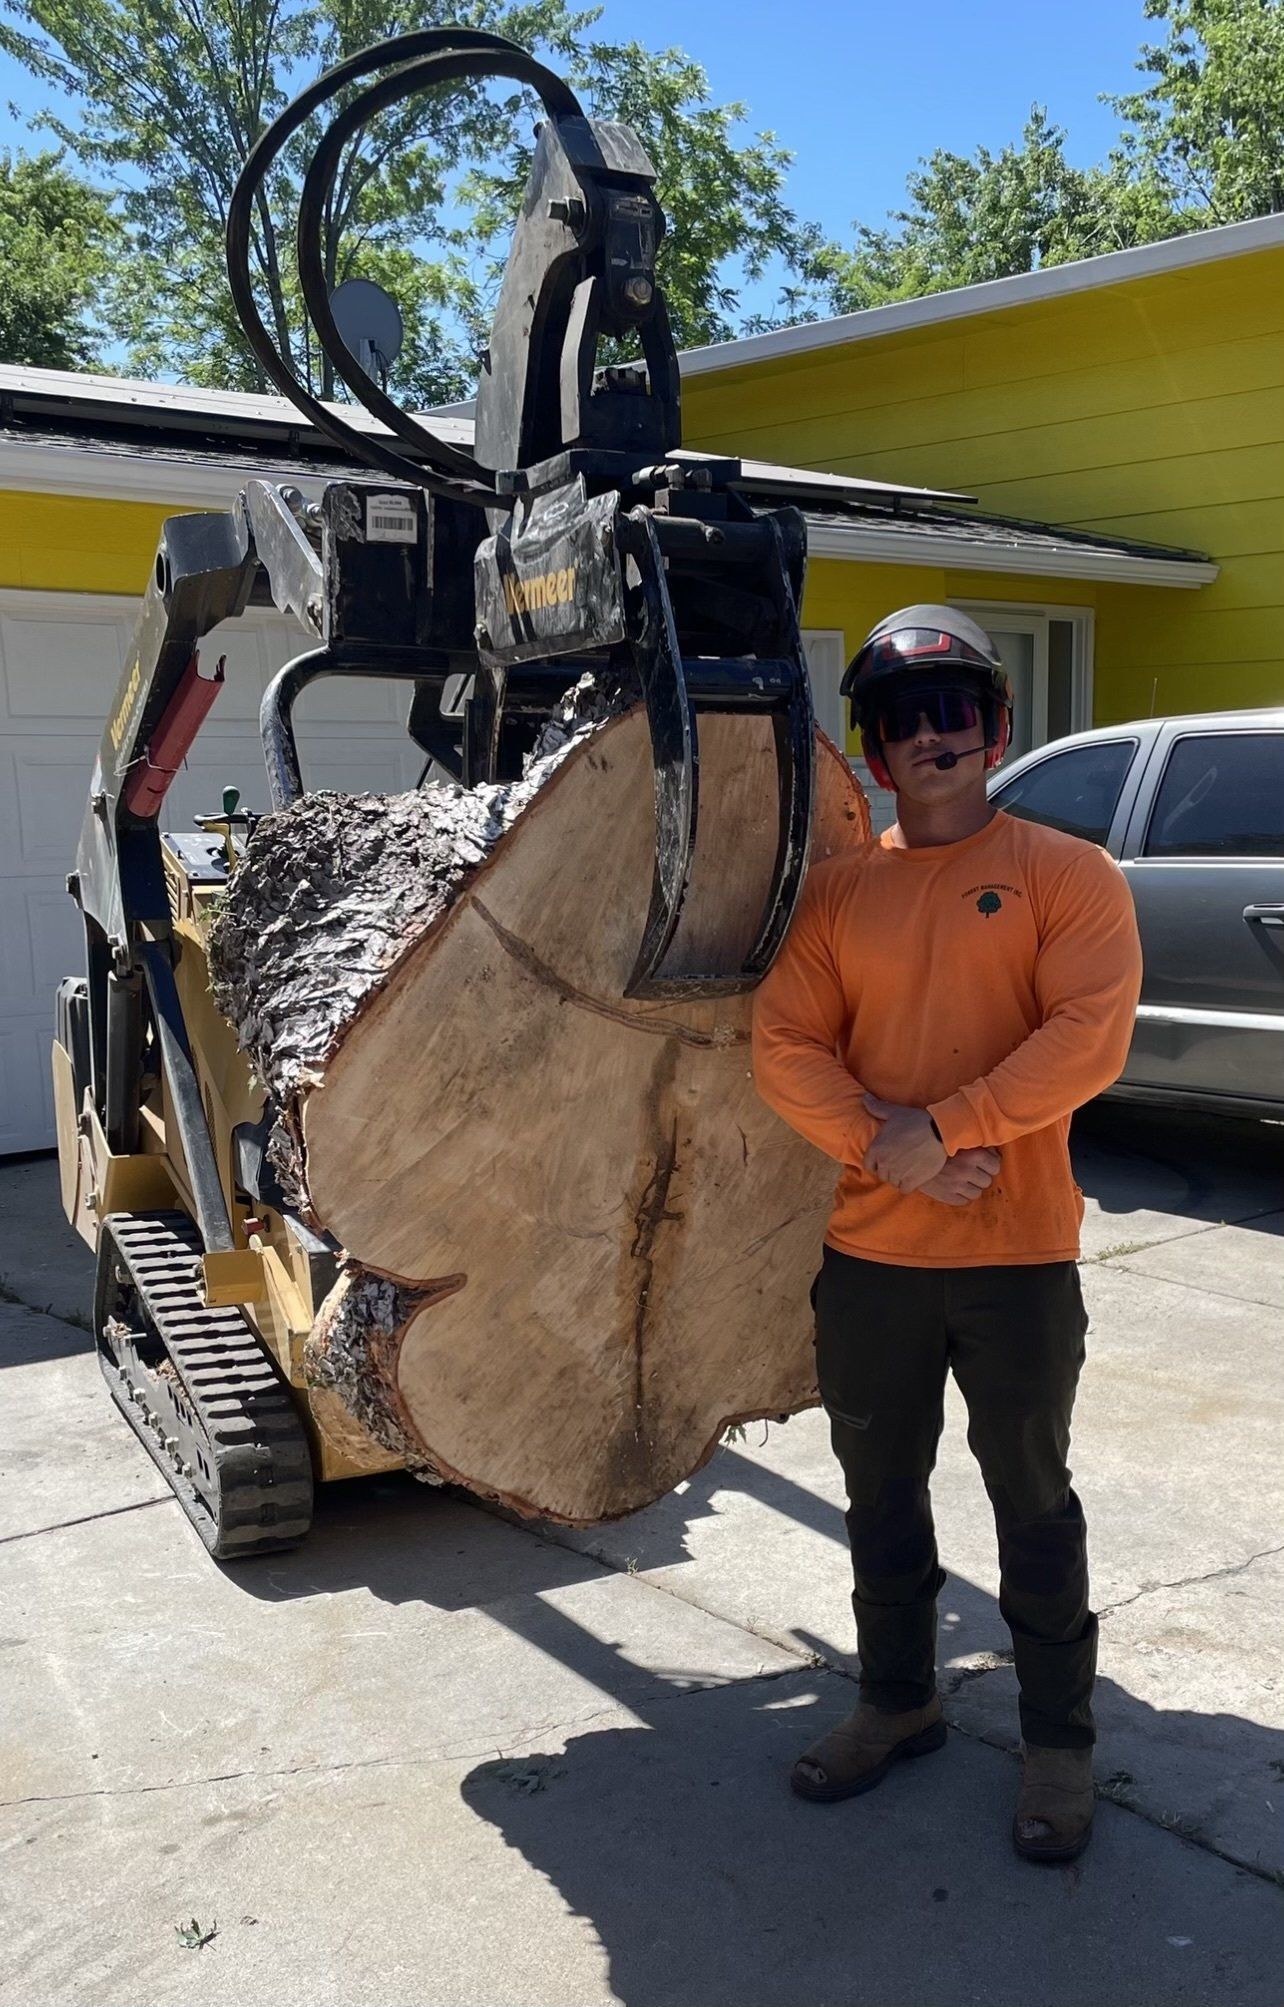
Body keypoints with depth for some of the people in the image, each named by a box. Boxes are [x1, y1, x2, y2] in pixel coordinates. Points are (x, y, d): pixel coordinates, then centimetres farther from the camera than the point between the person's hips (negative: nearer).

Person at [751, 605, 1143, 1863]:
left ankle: (1058, 1739, 27)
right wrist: (884, 1147, -15)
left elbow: (1088, 1036, -16)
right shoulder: (837, 889, 6)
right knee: (881, 1489, 17)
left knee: (1032, 1497, 9)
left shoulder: (1066, 874, -4)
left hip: (1019, 1253, -3)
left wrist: (946, 1131, -20)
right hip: (869, 1251, 4)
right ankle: (896, 1700, 37)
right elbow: (784, 1044, -1)